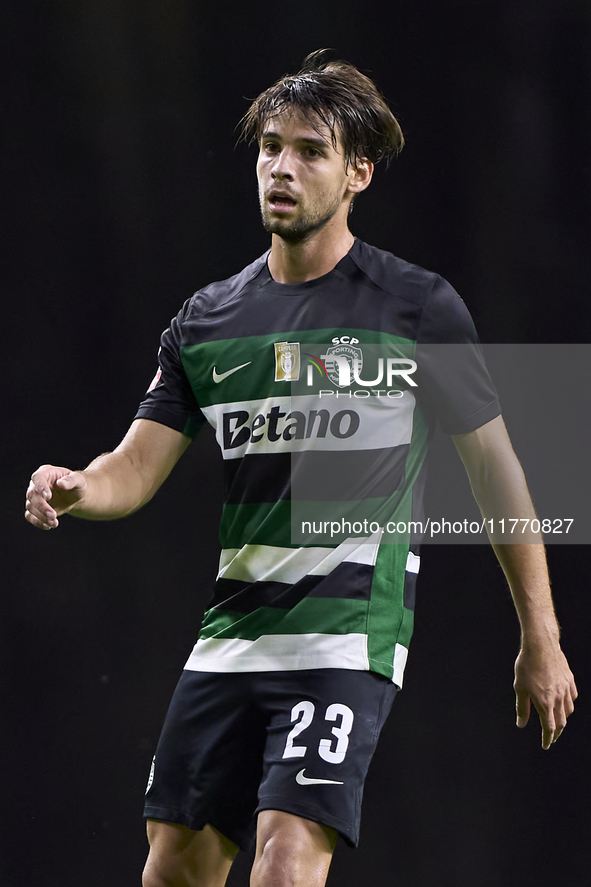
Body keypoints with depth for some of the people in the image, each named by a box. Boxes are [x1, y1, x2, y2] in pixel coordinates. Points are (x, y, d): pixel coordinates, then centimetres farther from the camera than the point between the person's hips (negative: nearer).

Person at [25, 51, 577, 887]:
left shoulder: (418, 307, -1)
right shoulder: (208, 319, 11)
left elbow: (493, 464, 4)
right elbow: (135, 470, 7)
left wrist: (540, 638, 5)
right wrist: (74, 490, -18)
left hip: (351, 632, -5)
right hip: (231, 631, 5)